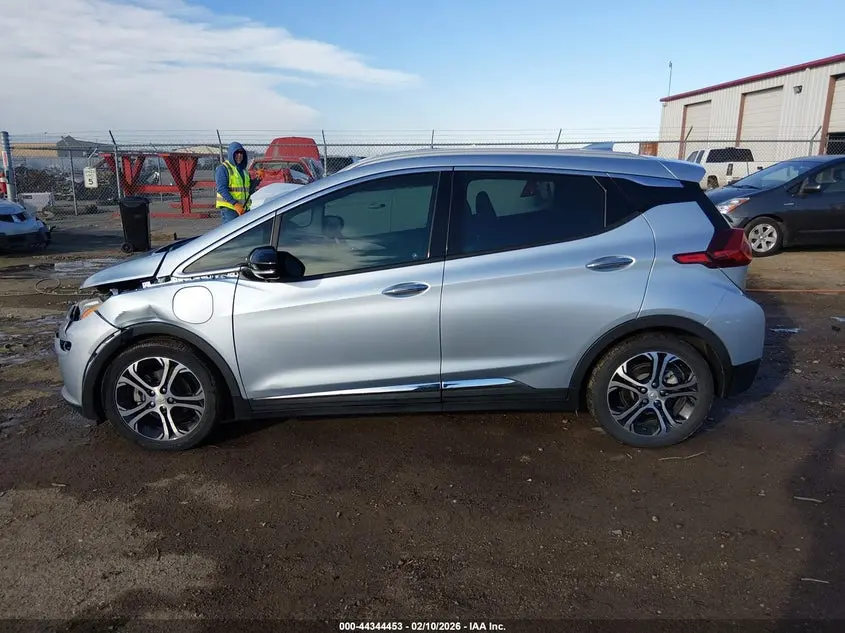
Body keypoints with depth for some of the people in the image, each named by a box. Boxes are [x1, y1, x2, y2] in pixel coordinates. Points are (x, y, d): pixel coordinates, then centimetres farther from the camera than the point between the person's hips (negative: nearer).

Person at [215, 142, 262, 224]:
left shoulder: (243, 169, 18)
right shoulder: (223, 168, -6)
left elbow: (249, 190, 20)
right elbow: (221, 189, -16)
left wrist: (257, 180, 1)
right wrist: (235, 204, -25)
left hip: (244, 209, 8)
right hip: (229, 208, -8)